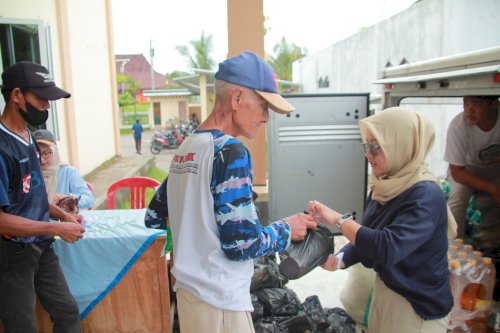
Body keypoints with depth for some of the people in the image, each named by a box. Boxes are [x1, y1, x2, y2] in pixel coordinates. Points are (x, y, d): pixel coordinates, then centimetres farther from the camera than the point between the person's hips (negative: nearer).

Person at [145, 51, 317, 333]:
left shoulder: (185, 149, 5)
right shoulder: (230, 151, -20)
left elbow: (154, 218, 13)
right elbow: (242, 244, -22)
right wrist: (287, 229, -6)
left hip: (188, 289, 8)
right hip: (218, 304, -8)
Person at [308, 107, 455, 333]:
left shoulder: (426, 196, -25)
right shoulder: (384, 187, -1)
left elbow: (387, 248, -35)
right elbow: (368, 238, 4)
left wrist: (338, 219, -28)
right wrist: (339, 260, -13)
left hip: (418, 306, -7)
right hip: (384, 290, 7)